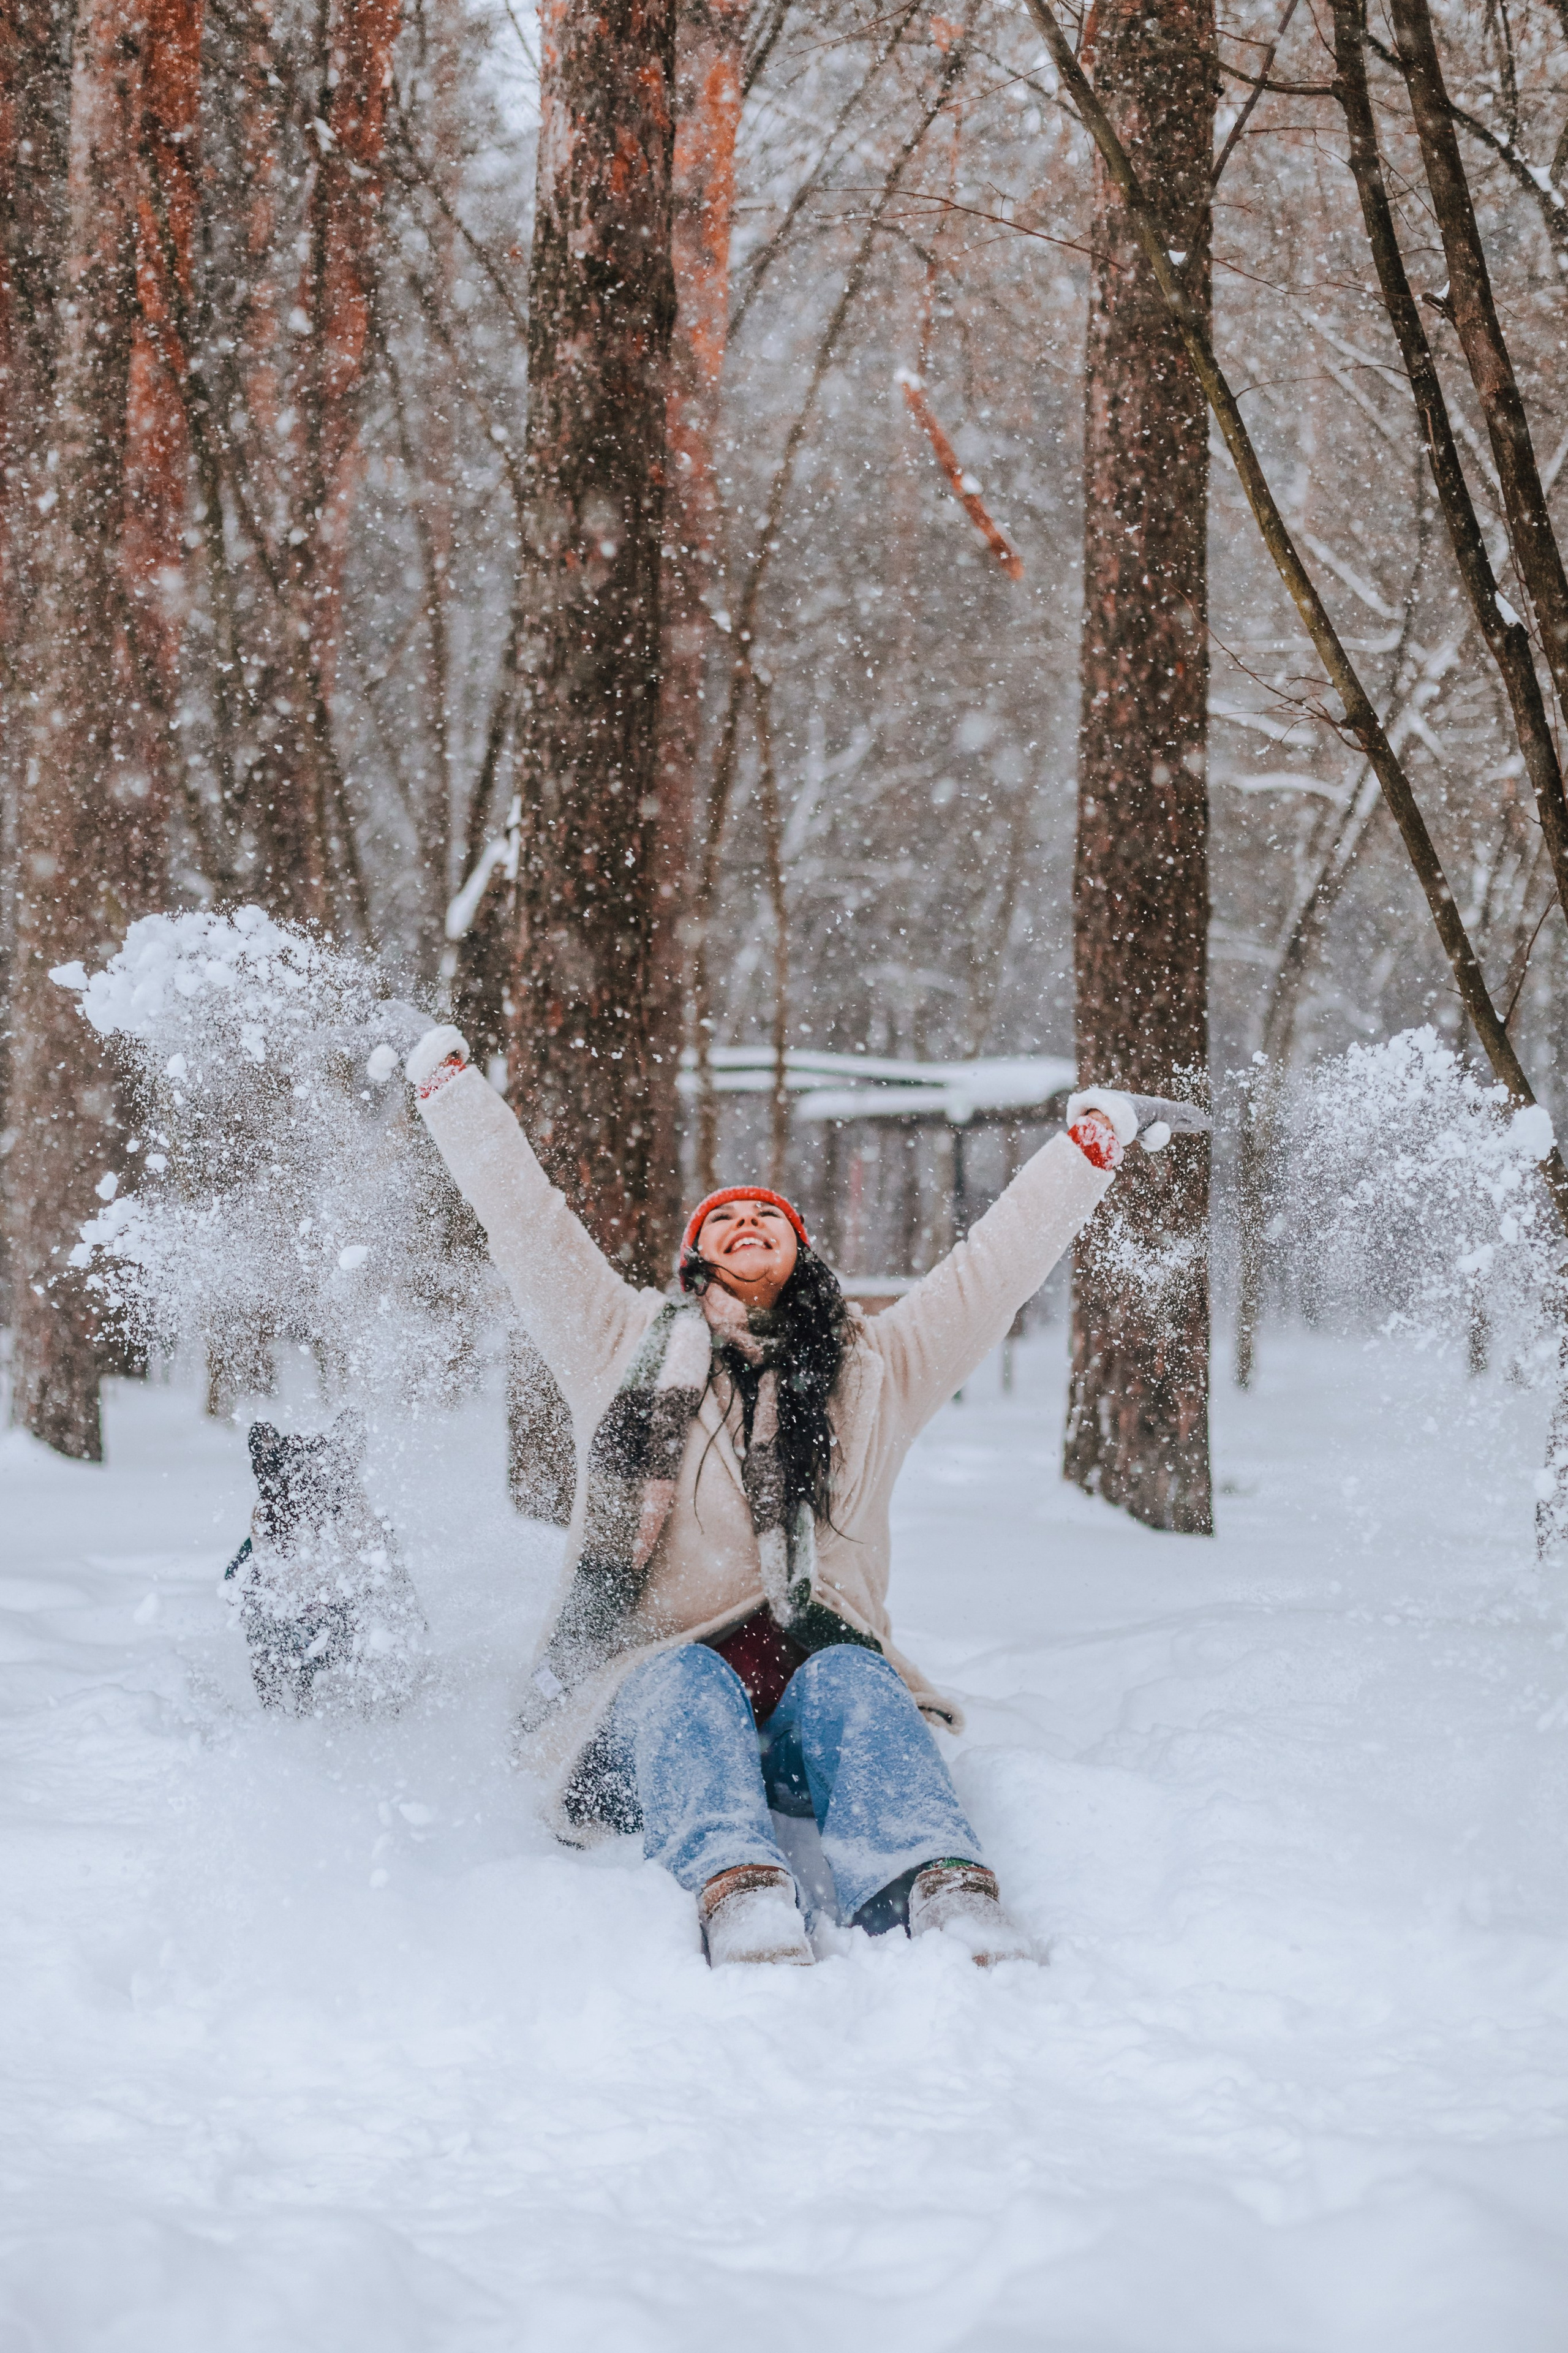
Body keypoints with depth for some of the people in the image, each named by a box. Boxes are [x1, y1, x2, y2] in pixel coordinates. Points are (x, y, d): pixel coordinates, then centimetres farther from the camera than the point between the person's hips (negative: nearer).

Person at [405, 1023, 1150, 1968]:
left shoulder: (874, 1373, 22)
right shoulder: (626, 1349, 21)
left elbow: (994, 1268, 23)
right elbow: (525, 1216, 22)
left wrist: (1086, 1151, 23)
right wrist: (451, 1088, 25)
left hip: (821, 1674, 1)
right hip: (649, 1697, 0)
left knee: (846, 1677, -33)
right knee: (686, 1682, -34)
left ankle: (941, 1892, -59)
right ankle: (739, 1893, -60)